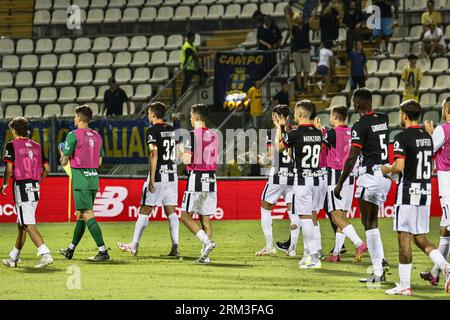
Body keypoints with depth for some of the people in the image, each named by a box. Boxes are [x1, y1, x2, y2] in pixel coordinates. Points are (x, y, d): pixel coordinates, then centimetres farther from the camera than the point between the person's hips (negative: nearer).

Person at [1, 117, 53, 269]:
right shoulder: (36, 146, 12)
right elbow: (46, 168, 11)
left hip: (21, 187, -7)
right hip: (35, 189, 7)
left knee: (29, 225, -10)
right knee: (21, 223, 17)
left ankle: (45, 254, -25)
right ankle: (14, 257, 26)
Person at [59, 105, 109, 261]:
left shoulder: (73, 135, -9)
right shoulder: (97, 136, 12)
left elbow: (64, 161, -7)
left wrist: (63, 156, 15)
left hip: (80, 179, -8)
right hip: (94, 178, 8)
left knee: (88, 216, -10)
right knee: (80, 215, 17)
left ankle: (103, 251, -19)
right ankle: (71, 249, 26)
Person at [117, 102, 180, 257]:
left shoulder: (153, 130, -9)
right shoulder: (172, 130, 12)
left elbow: (154, 153, -17)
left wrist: (152, 178, -18)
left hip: (158, 176, -6)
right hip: (172, 175, 7)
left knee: (144, 211, 1)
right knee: (171, 211, 5)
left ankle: (134, 246, 6)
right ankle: (175, 247, -3)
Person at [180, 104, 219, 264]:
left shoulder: (193, 135, -10)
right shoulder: (214, 136, 11)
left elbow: (187, 160, -16)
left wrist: (182, 156, 6)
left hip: (196, 179, -6)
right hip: (211, 179, 6)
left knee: (186, 215, 0)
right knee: (205, 218, 8)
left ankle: (207, 241, -18)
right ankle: (205, 255, 4)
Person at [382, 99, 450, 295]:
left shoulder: (402, 138, -12)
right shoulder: (427, 137, 12)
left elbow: (399, 167, -20)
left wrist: (387, 169, 0)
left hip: (408, 192, -7)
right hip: (425, 191, 7)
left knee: (404, 239, -2)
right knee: (420, 238, 13)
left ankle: (404, 286, 0)